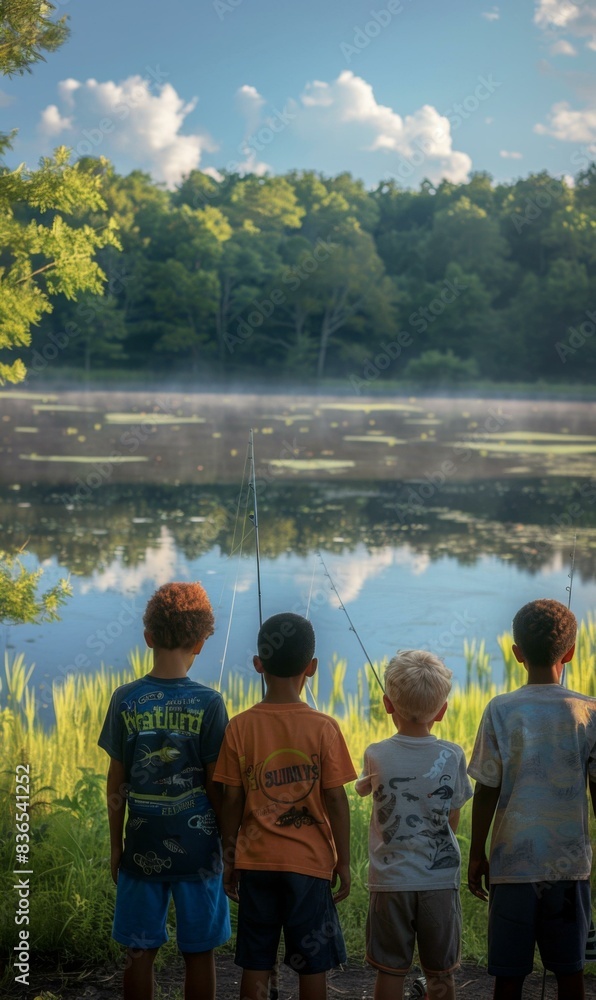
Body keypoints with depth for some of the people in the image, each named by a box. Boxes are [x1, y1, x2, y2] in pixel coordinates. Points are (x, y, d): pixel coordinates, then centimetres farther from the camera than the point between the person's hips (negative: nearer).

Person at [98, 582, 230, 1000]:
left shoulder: (126, 700, -5)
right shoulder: (209, 703, -10)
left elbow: (116, 782, 0)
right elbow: (215, 786, -7)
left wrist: (116, 846, 10)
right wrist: (230, 846, 4)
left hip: (142, 849, 2)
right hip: (198, 847, -1)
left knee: (141, 952, 11)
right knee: (199, 953, 9)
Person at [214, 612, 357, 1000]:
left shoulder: (240, 727, -4)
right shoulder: (324, 728, -9)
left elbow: (232, 801, -1)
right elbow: (336, 800, -7)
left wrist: (229, 858, 10)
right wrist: (344, 862, 3)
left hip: (256, 862, 2)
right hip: (310, 862, -2)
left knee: (256, 964, 9)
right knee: (313, 965, 8)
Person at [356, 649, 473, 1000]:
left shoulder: (376, 756, -9)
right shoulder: (452, 756, -8)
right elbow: (453, 822, 1)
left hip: (391, 880, 0)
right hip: (441, 880, 1)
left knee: (391, 970, 9)